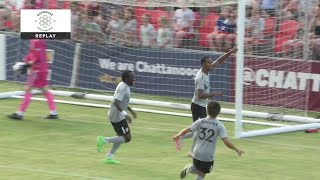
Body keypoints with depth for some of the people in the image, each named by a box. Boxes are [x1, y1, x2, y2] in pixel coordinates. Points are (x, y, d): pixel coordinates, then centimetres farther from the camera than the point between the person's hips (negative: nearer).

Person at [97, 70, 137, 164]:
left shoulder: (124, 86, 11)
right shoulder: (123, 88, -20)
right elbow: (116, 102, -30)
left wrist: (131, 110, 28)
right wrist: (125, 114, -34)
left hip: (116, 116, 10)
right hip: (117, 117, -10)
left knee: (122, 137, 19)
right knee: (127, 138, -7)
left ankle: (109, 157, 22)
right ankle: (104, 140, -6)